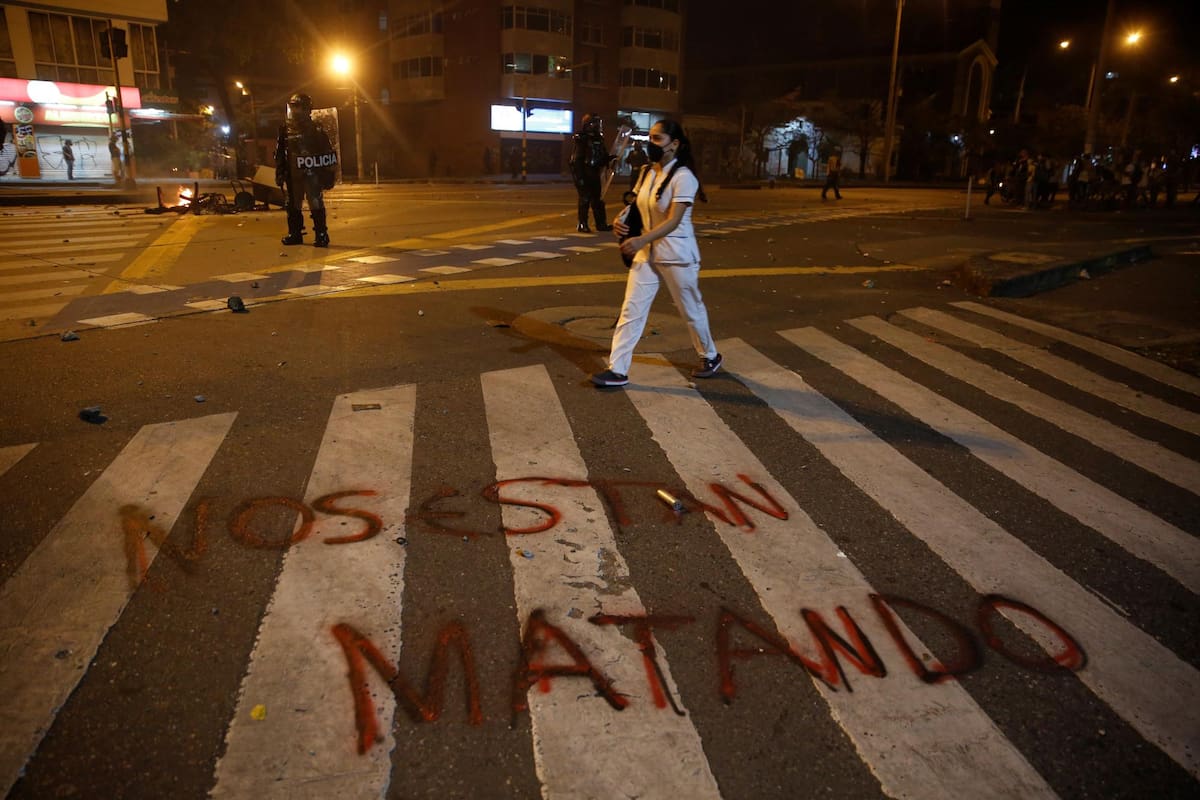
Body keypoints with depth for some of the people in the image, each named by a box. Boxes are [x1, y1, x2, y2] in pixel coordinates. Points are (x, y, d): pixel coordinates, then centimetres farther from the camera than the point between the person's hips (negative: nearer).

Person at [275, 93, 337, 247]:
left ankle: (321, 234, -4)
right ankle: (295, 234, 19)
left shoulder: (315, 130, -1)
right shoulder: (285, 129, 10)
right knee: (293, 205, 10)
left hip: (312, 174, -5)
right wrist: (279, 173, 9)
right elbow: (279, 154, 14)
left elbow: (328, 153, -2)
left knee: (316, 204, -8)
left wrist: (329, 174, -6)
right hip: (293, 175, 5)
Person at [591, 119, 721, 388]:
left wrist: (641, 240, -35)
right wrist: (622, 221, -7)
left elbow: (674, 221, -25)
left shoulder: (683, 176, -17)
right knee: (631, 310, 0)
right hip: (647, 252, 7)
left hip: (677, 254, -6)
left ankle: (711, 357, 33)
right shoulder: (647, 173, 5)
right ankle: (617, 370, 3)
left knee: (690, 309, 10)